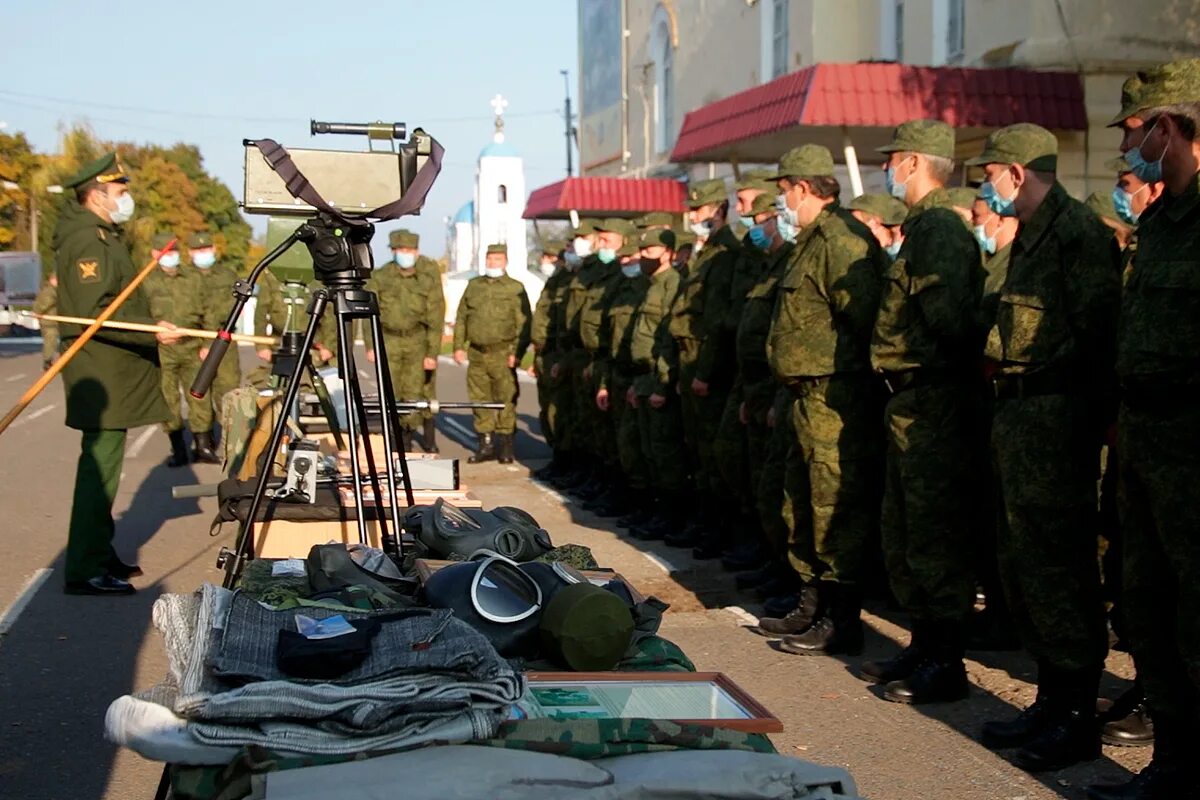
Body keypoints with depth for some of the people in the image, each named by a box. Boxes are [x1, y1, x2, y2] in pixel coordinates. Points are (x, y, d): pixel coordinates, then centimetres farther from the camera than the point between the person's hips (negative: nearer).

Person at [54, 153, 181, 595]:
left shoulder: (103, 235, 19)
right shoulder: (86, 241, -14)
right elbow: (94, 313, -23)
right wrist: (152, 331, -25)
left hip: (115, 371, 11)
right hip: (100, 372, -11)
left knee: (104, 461, 15)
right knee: (100, 463, -11)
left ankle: (100, 553, 23)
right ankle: (85, 570, -9)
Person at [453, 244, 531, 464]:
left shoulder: (515, 288, 1)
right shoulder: (474, 285, 14)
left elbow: (524, 324, -3)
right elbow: (461, 318, 17)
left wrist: (517, 353, -11)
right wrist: (459, 346, 9)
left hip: (503, 354, -4)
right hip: (477, 354, 4)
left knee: (506, 401, -4)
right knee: (480, 400, 8)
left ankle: (505, 447, 5)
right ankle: (485, 445, 17)